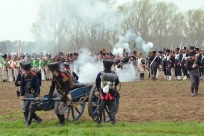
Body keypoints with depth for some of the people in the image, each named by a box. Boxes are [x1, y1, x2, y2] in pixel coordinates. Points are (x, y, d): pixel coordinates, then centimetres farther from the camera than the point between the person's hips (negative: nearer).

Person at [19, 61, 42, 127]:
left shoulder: (34, 76, -14)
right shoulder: (23, 76, 0)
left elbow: (37, 86, -12)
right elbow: (22, 86, 8)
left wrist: (38, 95, -15)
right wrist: (21, 95, 4)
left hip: (33, 94, -6)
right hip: (27, 94, 6)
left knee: (31, 108, -12)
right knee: (26, 109, 5)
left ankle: (28, 123, -6)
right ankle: (38, 119, 19)